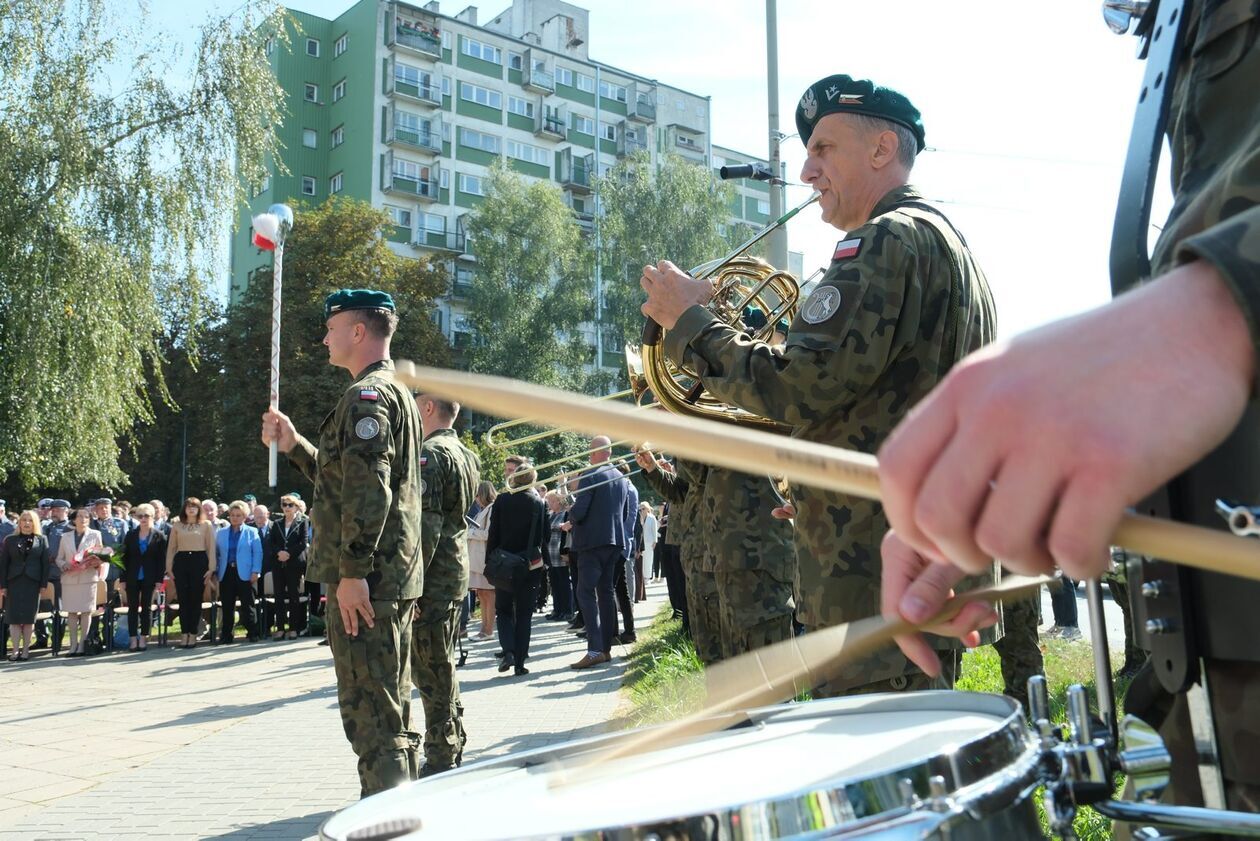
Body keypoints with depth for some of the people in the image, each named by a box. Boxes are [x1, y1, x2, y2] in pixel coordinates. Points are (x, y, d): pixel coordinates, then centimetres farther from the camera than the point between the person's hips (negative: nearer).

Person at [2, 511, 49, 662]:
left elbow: (45, 563, 4)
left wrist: (43, 584, -4)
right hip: (14, 582, 1)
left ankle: (25, 650, 7)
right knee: (14, 617, -2)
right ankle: (15, 650, 1)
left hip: (33, 582, -1)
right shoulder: (10, 540, 8)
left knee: (29, 617, 1)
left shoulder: (42, 540, 7)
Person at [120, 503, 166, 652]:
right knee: (132, 607, 3)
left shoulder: (159, 536, 0)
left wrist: (159, 579, -8)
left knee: (146, 607, 4)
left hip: (149, 578, -2)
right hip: (132, 577, 2)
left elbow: (162, 559, -2)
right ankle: (133, 639, 6)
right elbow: (124, 557, 4)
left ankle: (143, 638, 9)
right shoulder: (130, 535, 6)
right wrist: (123, 578, -2)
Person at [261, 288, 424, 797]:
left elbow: (368, 490, -23)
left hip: (366, 583, -11)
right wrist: (294, 446, 22)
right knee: (391, 709, 16)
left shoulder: (367, 394, -12)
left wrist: (352, 572, -23)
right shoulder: (394, 391, 20)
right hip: (395, 578, 11)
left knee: (368, 712, -6)